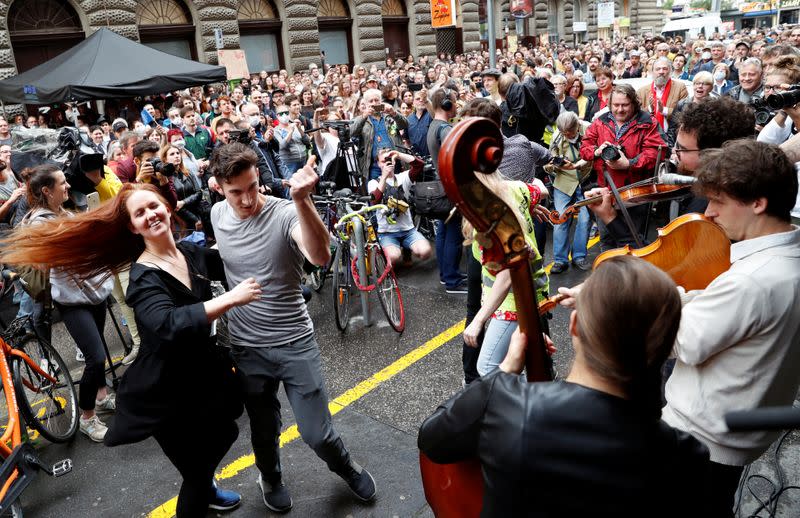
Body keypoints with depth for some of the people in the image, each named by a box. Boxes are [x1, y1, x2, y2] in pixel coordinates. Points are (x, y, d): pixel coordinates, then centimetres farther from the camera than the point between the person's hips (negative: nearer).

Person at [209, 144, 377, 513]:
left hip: (295, 342, -3)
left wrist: (301, 200, -55)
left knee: (317, 434, 3)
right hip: (247, 347, 4)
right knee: (264, 429, 21)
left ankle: (345, 467, 37)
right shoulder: (217, 214, -3)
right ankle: (270, 477, 52)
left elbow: (320, 256, -41)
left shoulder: (285, 213, -20)